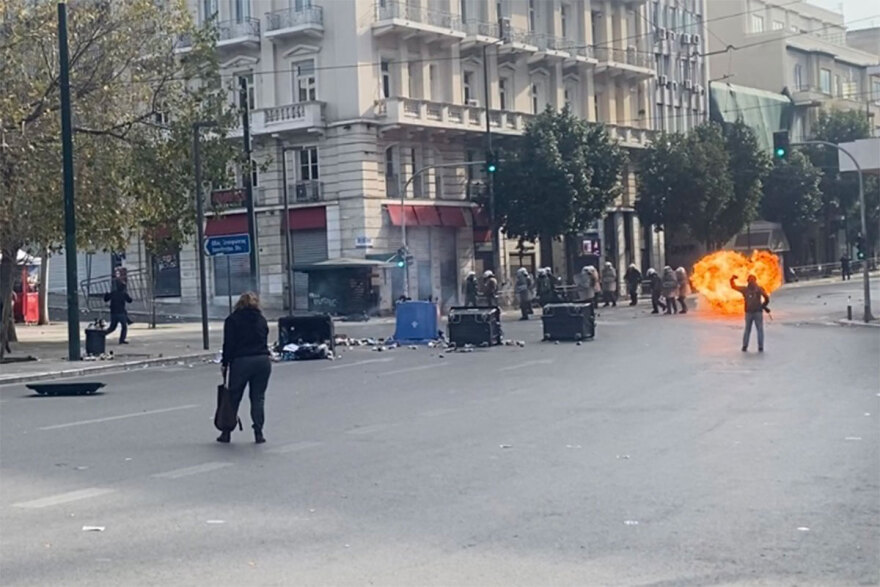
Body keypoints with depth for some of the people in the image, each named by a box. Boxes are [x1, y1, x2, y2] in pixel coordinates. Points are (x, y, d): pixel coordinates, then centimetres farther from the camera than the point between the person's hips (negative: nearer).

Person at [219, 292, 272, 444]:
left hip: (241, 362, -3)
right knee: (258, 398, 8)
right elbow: (264, 340, 10)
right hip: (263, 361, 3)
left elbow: (228, 344, -4)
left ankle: (226, 433, 12)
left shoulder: (232, 319, 2)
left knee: (233, 397, 8)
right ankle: (258, 433, 4)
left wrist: (224, 364, 1)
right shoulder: (261, 319, 13)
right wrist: (261, 356, 11)